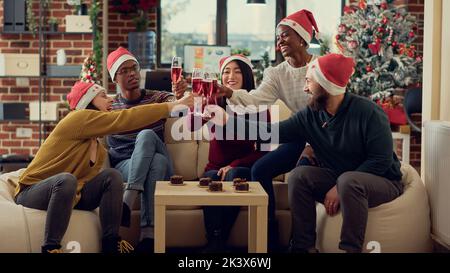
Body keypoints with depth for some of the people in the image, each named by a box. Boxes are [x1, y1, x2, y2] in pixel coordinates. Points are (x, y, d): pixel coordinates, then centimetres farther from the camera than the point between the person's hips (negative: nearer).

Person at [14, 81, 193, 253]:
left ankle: (111, 242, -8)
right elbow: (124, 120, -25)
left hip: (70, 193, 8)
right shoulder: (79, 118, -19)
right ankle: (50, 248, -31)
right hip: (32, 192, -8)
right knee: (67, 179, -38)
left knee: (111, 176, -9)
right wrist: (172, 106, -25)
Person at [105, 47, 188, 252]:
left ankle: (127, 202, -46)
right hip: (123, 167, 0)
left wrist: (179, 96, -38)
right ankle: (149, 235, -42)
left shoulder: (157, 98, 8)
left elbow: (175, 104, -15)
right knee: (158, 161, -35)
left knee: (146, 135, -34)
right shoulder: (108, 106, 13)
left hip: (160, 168, 0)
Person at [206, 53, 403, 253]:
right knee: (299, 175, -16)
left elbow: (381, 160, -22)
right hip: (338, 179, 6)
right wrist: (228, 120, -4)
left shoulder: (368, 112, -19)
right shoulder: (311, 116, -2)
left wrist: (340, 188, -25)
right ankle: (303, 246, -11)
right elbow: (273, 131, 0)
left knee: (348, 181, -37)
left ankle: (350, 248, -26)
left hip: (383, 181, -6)